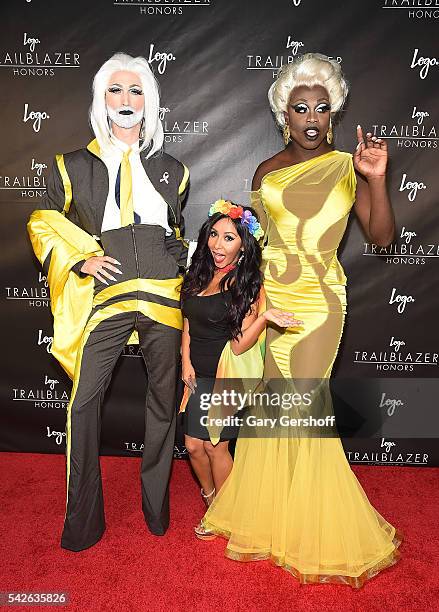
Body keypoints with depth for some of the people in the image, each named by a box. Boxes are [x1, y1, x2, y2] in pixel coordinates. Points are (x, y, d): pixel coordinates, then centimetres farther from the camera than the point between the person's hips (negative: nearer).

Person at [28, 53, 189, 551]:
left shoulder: (170, 170, 15)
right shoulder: (74, 166, 10)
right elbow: (42, 224, 12)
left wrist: (179, 267, 10)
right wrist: (81, 260, -2)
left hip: (162, 298, 2)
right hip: (105, 297, -1)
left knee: (164, 398, 8)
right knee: (84, 402, -5)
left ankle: (157, 508, 28)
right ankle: (82, 520, 15)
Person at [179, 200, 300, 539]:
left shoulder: (248, 285, -14)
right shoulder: (200, 274, 3)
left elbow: (239, 345, -19)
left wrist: (265, 316, -35)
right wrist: (186, 362, 1)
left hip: (228, 376, -5)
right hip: (198, 374, 6)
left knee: (215, 445, 4)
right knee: (194, 444, 9)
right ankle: (211, 500, 40)